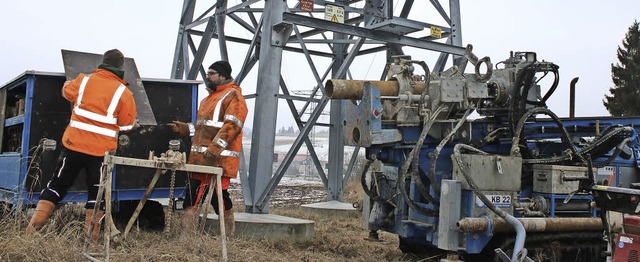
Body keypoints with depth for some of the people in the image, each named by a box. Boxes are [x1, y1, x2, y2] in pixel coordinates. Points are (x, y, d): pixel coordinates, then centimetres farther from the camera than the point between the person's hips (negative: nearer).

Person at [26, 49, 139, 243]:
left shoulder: (83, 81, -1)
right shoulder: (124, 93, -7)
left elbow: (66, 91, 21)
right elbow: (126, 126, -2)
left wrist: (69, 82, 43)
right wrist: (134, 125, 21)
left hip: (74, 145, 2)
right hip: (101, 152, -2)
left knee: (57, 185, 14)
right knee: (96, 193, 10)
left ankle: (32, 229, 12)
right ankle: (91, 239, 10)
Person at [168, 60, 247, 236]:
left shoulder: (233, 96, -6)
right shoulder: (209, 98, 25)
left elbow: (232, 125, -18)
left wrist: (215, 147, -25)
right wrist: (182, 128, 16)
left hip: (220, 159, -9)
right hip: (200, 158, 9)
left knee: (218, 195, -7)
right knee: (192, 194, 8)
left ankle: (228, 234, 7)